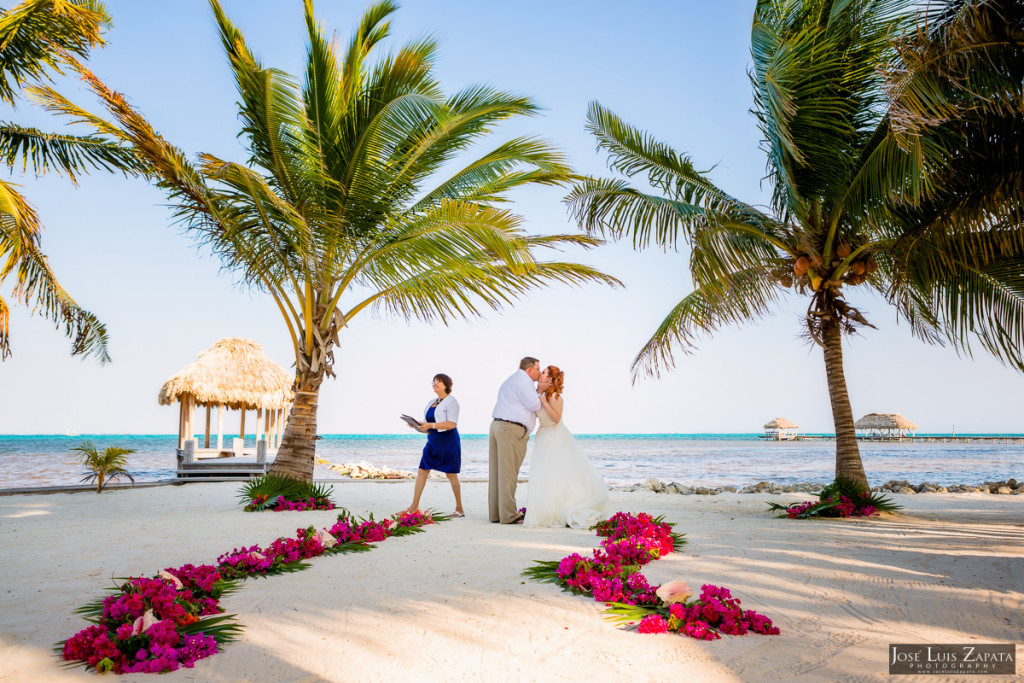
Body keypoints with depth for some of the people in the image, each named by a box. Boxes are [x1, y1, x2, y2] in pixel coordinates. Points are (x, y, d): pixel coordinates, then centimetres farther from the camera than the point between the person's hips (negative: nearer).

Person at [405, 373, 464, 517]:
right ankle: (414, 506, 7)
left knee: (451, 475, -2)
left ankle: (460, 509, 8)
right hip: (433, 442, 8)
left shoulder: (451, 401, -8)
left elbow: (452, 423, -18)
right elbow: (427, 425, 20)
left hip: (448, 442, -8)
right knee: (422, 471, 2)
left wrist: (431, 425, -25)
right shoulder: (431, 403, 17)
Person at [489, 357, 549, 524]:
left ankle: (495, 513, 13)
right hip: (512, 429, -10)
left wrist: (538, 391, 22)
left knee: (496, 472, 9)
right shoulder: (523, 380, -7)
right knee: (508, 474, -7)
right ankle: (509, 515, -3)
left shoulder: (510, 381, 25)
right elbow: (534, 406, -9)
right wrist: (540, 393, 8)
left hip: (497, 425, 10)